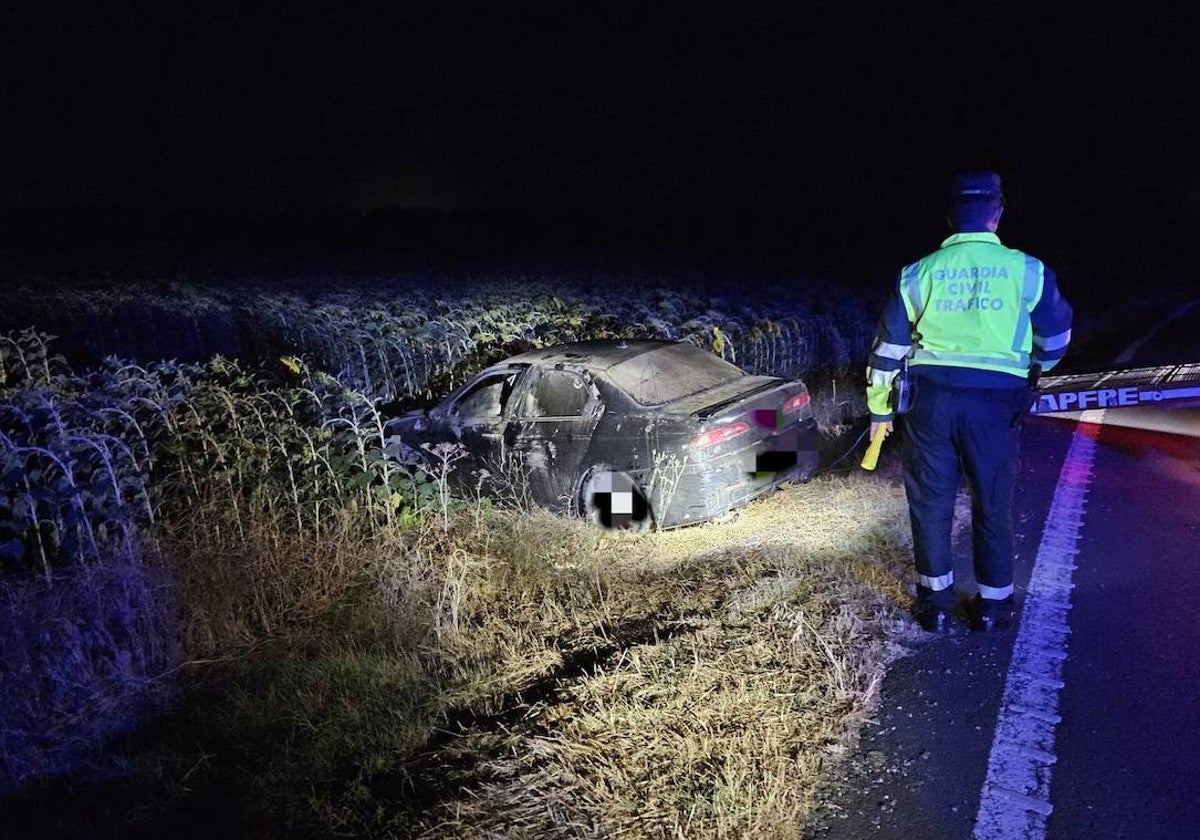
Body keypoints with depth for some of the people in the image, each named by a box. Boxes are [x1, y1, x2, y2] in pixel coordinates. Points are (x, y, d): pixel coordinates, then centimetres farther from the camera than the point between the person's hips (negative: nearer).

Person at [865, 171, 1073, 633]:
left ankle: (937, 603, 21)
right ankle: (993, 605, 25)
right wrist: (1032, 368, 36)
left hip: (931, 399, 1)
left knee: (931, 503, 12)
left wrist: (879, 408, 15)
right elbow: (1056, 338, 15)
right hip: (996, 404, 0)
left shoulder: (919, 273, 3)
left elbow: (888, 346, 5)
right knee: (993, 507, 13)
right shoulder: (1027, 271, 2)